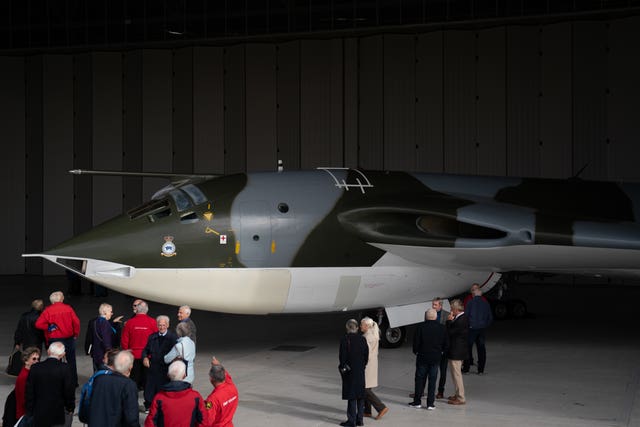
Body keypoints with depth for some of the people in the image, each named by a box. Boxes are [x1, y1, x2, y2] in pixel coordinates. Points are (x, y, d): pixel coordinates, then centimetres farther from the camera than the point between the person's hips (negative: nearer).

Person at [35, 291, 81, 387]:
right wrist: (75, 334, 4)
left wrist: (48, 327, -4)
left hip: (54, 339, -2)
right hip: (69, 339, 2)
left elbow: (38, 324, -16)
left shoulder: (48, 310, -8)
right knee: (71, 361, 15)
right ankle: (74, 382, 21)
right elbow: (76, 322, -9)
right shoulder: (68, 308, -5)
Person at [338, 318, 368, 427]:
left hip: (349, 371, -5)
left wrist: (343, 367, -1)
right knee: (360, 395, 11)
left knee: (351, 396, -1)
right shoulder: (362, 339, 1)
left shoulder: (345, 339, -13)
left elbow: (342, 356, -13)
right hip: (360, 371, 5)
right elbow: (366, 354, 4)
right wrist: (363, 366, 14)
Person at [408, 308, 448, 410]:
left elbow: (416, 342, -9)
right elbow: (445, 344, 2)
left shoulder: (420, 327, -11)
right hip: (436, 358, 2)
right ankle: (430, 403, 6)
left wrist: (416, 351, 9)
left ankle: (417, 401, 12)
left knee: (420, 379, 8)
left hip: (422, 356, -2)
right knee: (432, 381, 6)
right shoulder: (442, 328, -3)